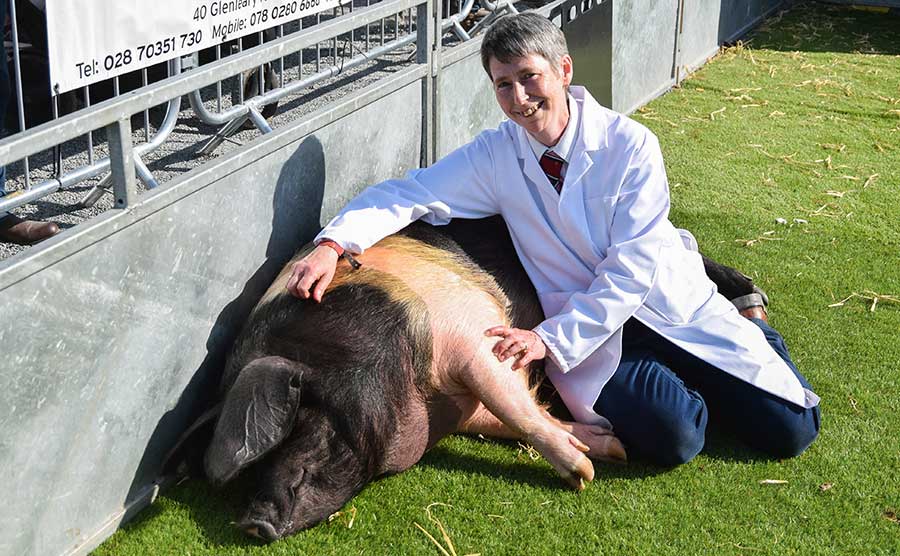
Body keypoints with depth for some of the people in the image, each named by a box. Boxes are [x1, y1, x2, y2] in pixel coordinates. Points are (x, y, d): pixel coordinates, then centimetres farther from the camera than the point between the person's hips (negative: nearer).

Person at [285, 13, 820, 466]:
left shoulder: (629, 143, -13)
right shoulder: (495, 155, -5)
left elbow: (632, 267, -16)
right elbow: (405, 194, -9)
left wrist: (552, 338, -23)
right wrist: (332, 245, -27)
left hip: (664, 301, 0)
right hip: (584, 325, 1)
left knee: (789, 428, -7)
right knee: (670, 435, -27)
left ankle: (747, 335, 24)